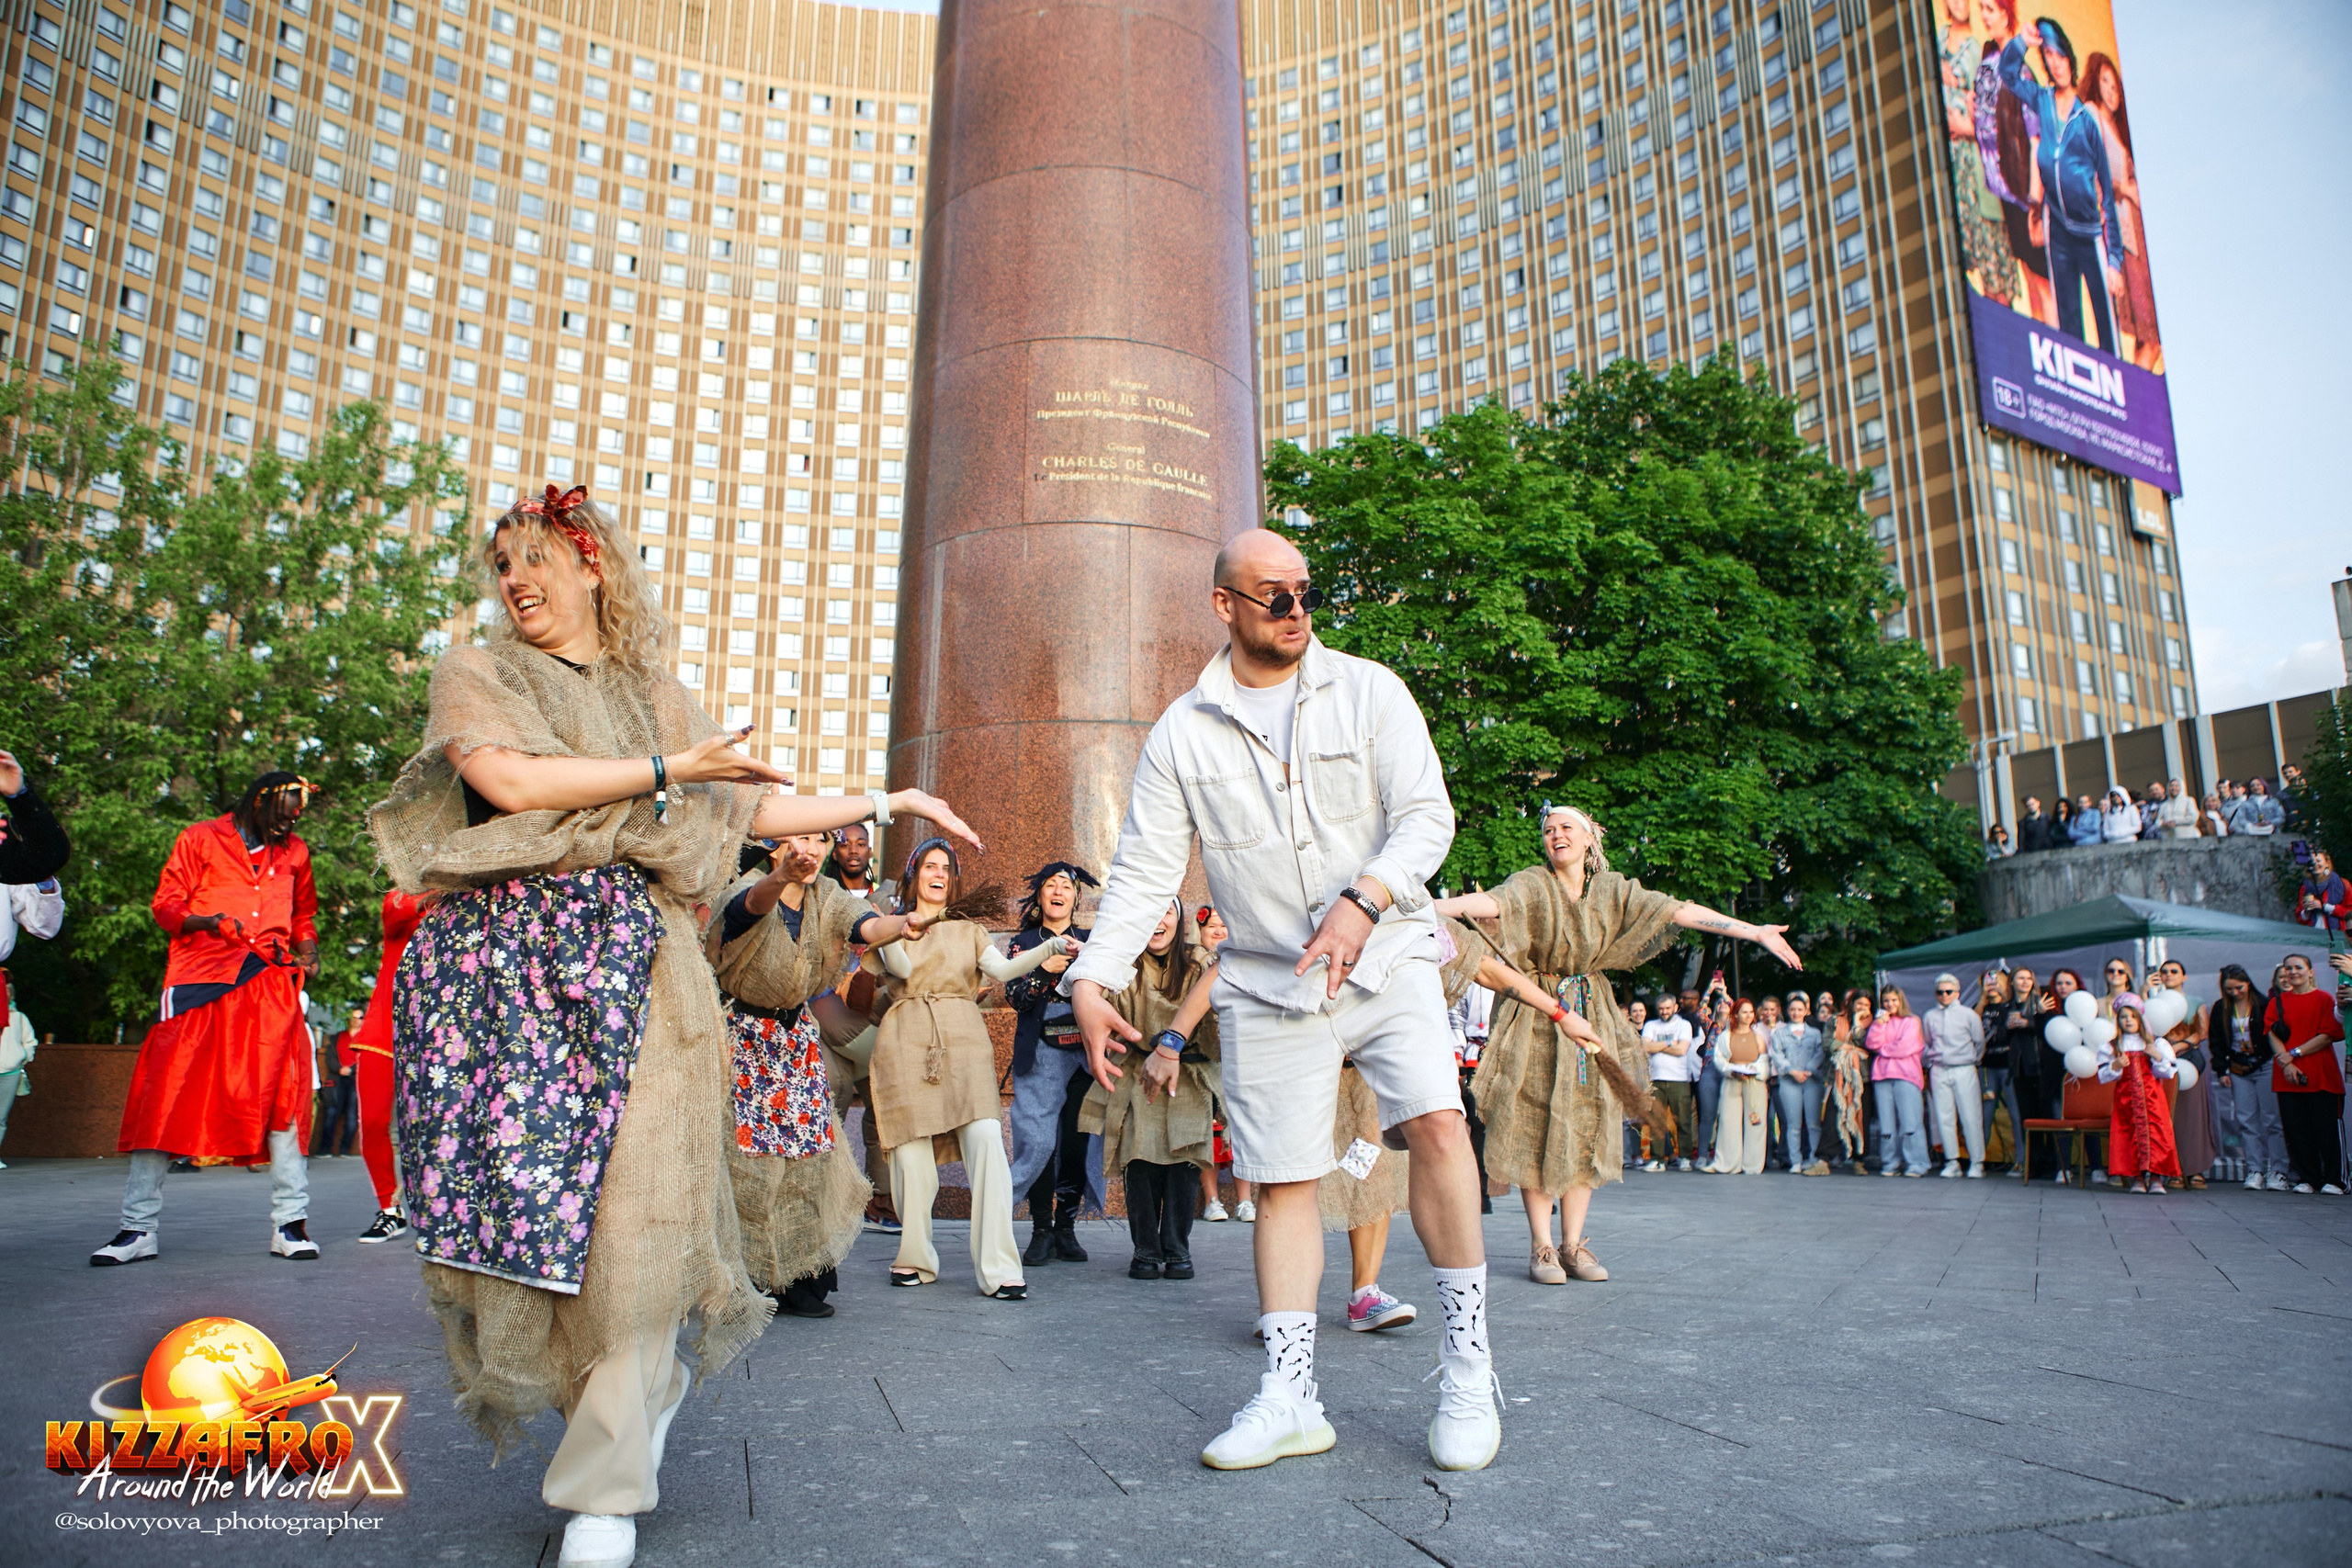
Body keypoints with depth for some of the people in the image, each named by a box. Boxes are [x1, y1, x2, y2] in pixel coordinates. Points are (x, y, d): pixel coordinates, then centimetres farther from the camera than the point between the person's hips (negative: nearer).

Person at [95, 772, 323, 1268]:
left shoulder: (295, 852, 20)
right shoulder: (199, 839, 10)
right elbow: (165, 905, 5)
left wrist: (307, 945, 10)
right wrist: (207, 922, -15)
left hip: (271, 983, 2)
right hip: (201, 978, -2)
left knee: (283, 1093, -7)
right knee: (165, 1095, -6)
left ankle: (290, 1223, -3)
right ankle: (138, 1228, 2)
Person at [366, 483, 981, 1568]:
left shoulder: (655, 693, 20)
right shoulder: (475, 674, 11)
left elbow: (748, 806, 21)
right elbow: (508, 780, -9)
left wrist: (884, 804, 21)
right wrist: (665, 769, -4)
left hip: (629, 965, 1)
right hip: (503, 961, -1)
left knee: (631, 1203, -8)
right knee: (513, 1192, -5)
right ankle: (650, 1382, 22)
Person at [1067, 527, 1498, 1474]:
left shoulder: (1368, 691, -1)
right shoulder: (1181, 736, 1)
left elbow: (1427, 816, -8)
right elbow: (1143, 871, -1)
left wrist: (1360, 904, -25)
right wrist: (1093, 979, -14)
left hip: (1386, 957, -1)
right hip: (1268, 982, 1)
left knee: (1437, 1122, -19)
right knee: (1282, 1180, 3)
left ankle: (1467, 1370, -3)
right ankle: (1288, 1398, 14)